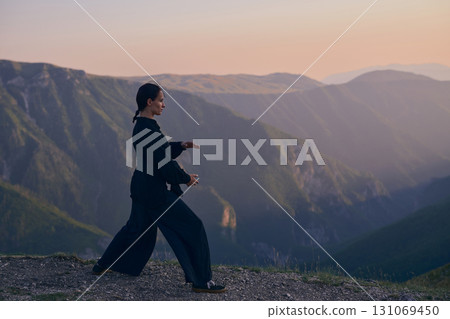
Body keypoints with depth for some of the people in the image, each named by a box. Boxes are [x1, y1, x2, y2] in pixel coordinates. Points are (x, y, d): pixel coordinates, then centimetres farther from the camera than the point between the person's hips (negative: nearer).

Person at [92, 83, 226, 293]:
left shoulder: (140, 125, 9)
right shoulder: (149, 129, -22)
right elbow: (163, 163, -21)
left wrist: (181, 145, 8)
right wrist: (186, 179, -8)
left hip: (141, 186, 10)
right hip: (154, 190, -10)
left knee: (137, 227, 27)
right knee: (193, 228, -4)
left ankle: (102, 266, 38)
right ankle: (201, 282, 0)